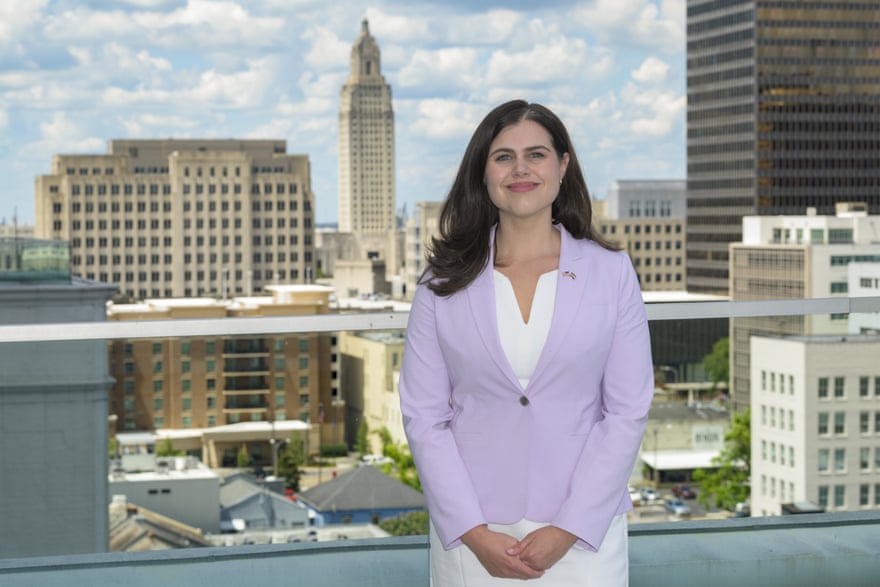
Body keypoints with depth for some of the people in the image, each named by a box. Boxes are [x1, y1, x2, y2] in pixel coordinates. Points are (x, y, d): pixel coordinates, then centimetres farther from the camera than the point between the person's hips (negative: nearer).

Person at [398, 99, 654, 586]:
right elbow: (423, 415, -1)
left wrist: (567, 530, -9)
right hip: (472, 536, 0)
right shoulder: (443, 284, 2)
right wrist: (475, 533, -9)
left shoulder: (610, 272, 1)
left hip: (580, 532, 0)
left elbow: (628, 410, -2)